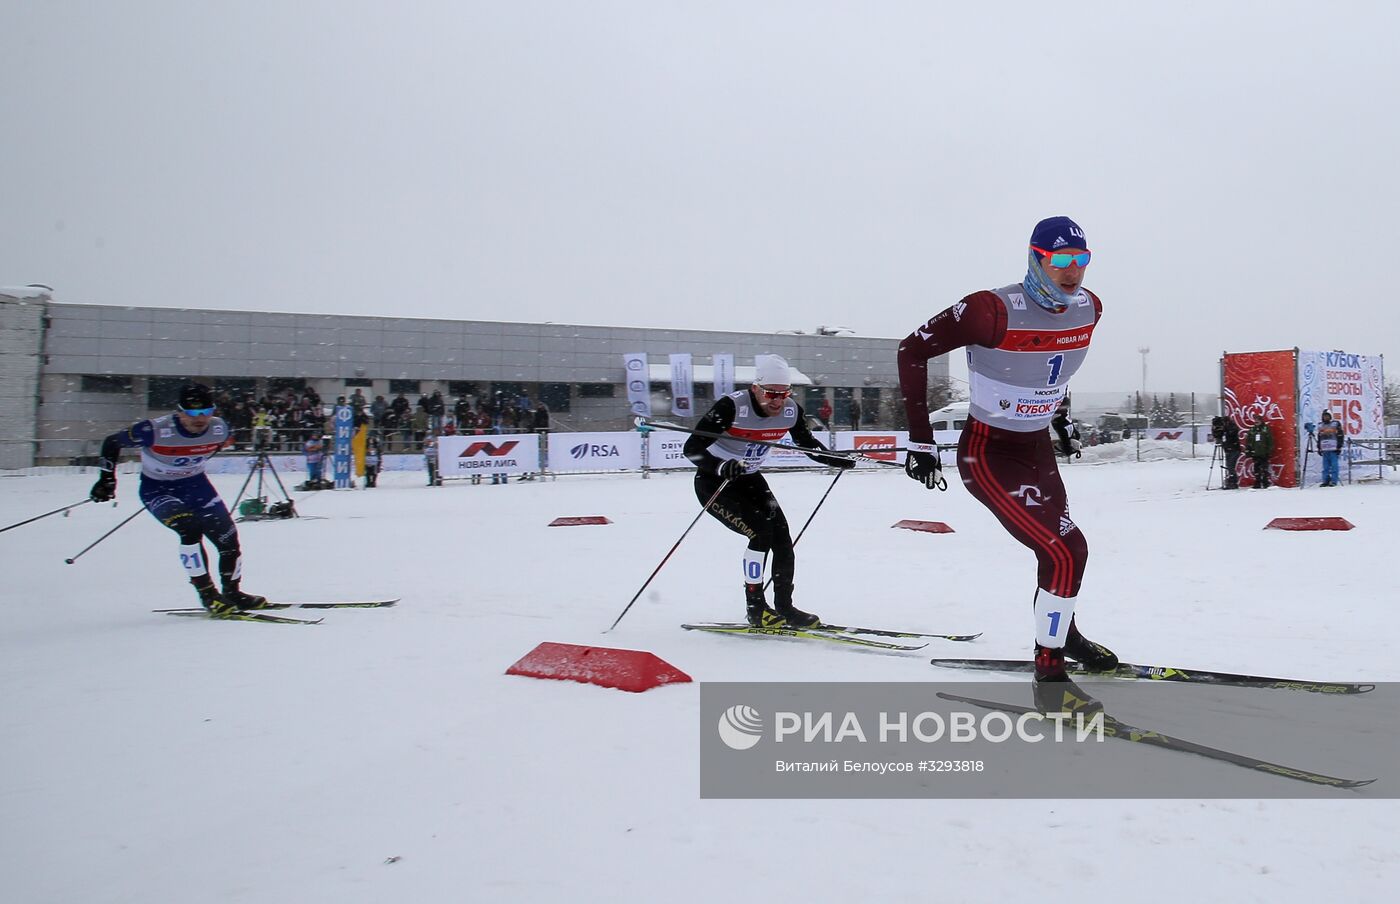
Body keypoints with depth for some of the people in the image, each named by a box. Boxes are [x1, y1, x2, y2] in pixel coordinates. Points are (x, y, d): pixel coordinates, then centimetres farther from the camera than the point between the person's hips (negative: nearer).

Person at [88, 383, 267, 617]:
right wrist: (107, 479, -15)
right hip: (157, 489, -4)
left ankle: (232, 592, 21)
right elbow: (112, 442, -14)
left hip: (195, 484, 5)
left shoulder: (219, 429, -18)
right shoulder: (155, 430, -30)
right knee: (190, 529, -29)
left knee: (228, 537, -2)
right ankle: (208, 595, -17)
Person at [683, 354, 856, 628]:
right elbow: (692, 448, -29)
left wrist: (839, 460, -11)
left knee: (782, 538, -6)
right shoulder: (731, 406, -29)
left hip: (749, 479, 6)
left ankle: (785, 608, 9)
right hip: (713, 482, -6)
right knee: (760, 532, -20)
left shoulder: (791, 410, -11)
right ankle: (755, 608, -5)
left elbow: (810, 445, 6)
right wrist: (721, 467, -46)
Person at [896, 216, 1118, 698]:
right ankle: (1049, 675, 0)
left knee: (1059, 546, 21)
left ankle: (1061, 633, 50)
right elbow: (912, 350, -19)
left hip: (1039, 448, 8)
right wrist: (921, 440, -18)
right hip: (988, 454, -7)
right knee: (1067, 551, -15)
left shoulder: (1088, 308, -5)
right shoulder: (995, 310, -26)